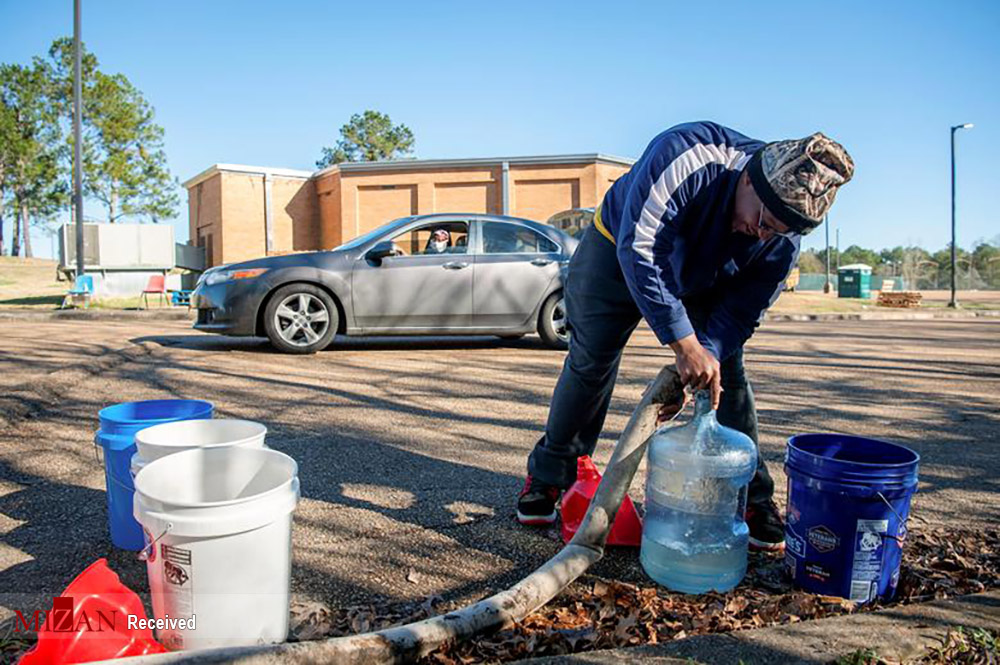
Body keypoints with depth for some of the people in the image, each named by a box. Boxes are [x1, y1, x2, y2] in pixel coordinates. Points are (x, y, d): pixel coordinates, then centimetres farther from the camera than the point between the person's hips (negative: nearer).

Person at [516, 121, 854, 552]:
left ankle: (750, 499, 10)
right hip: (618, 249, -3)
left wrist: (708, 355, -36)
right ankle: (548, 477, 15)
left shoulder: (784, 239, -23)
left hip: (701, 283, 4)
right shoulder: (688, 156, -40)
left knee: (727, 376, -4)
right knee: (590, 364, -2)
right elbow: (638, 251, -44)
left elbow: (743, 309, -17)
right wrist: (684, 343, -47)